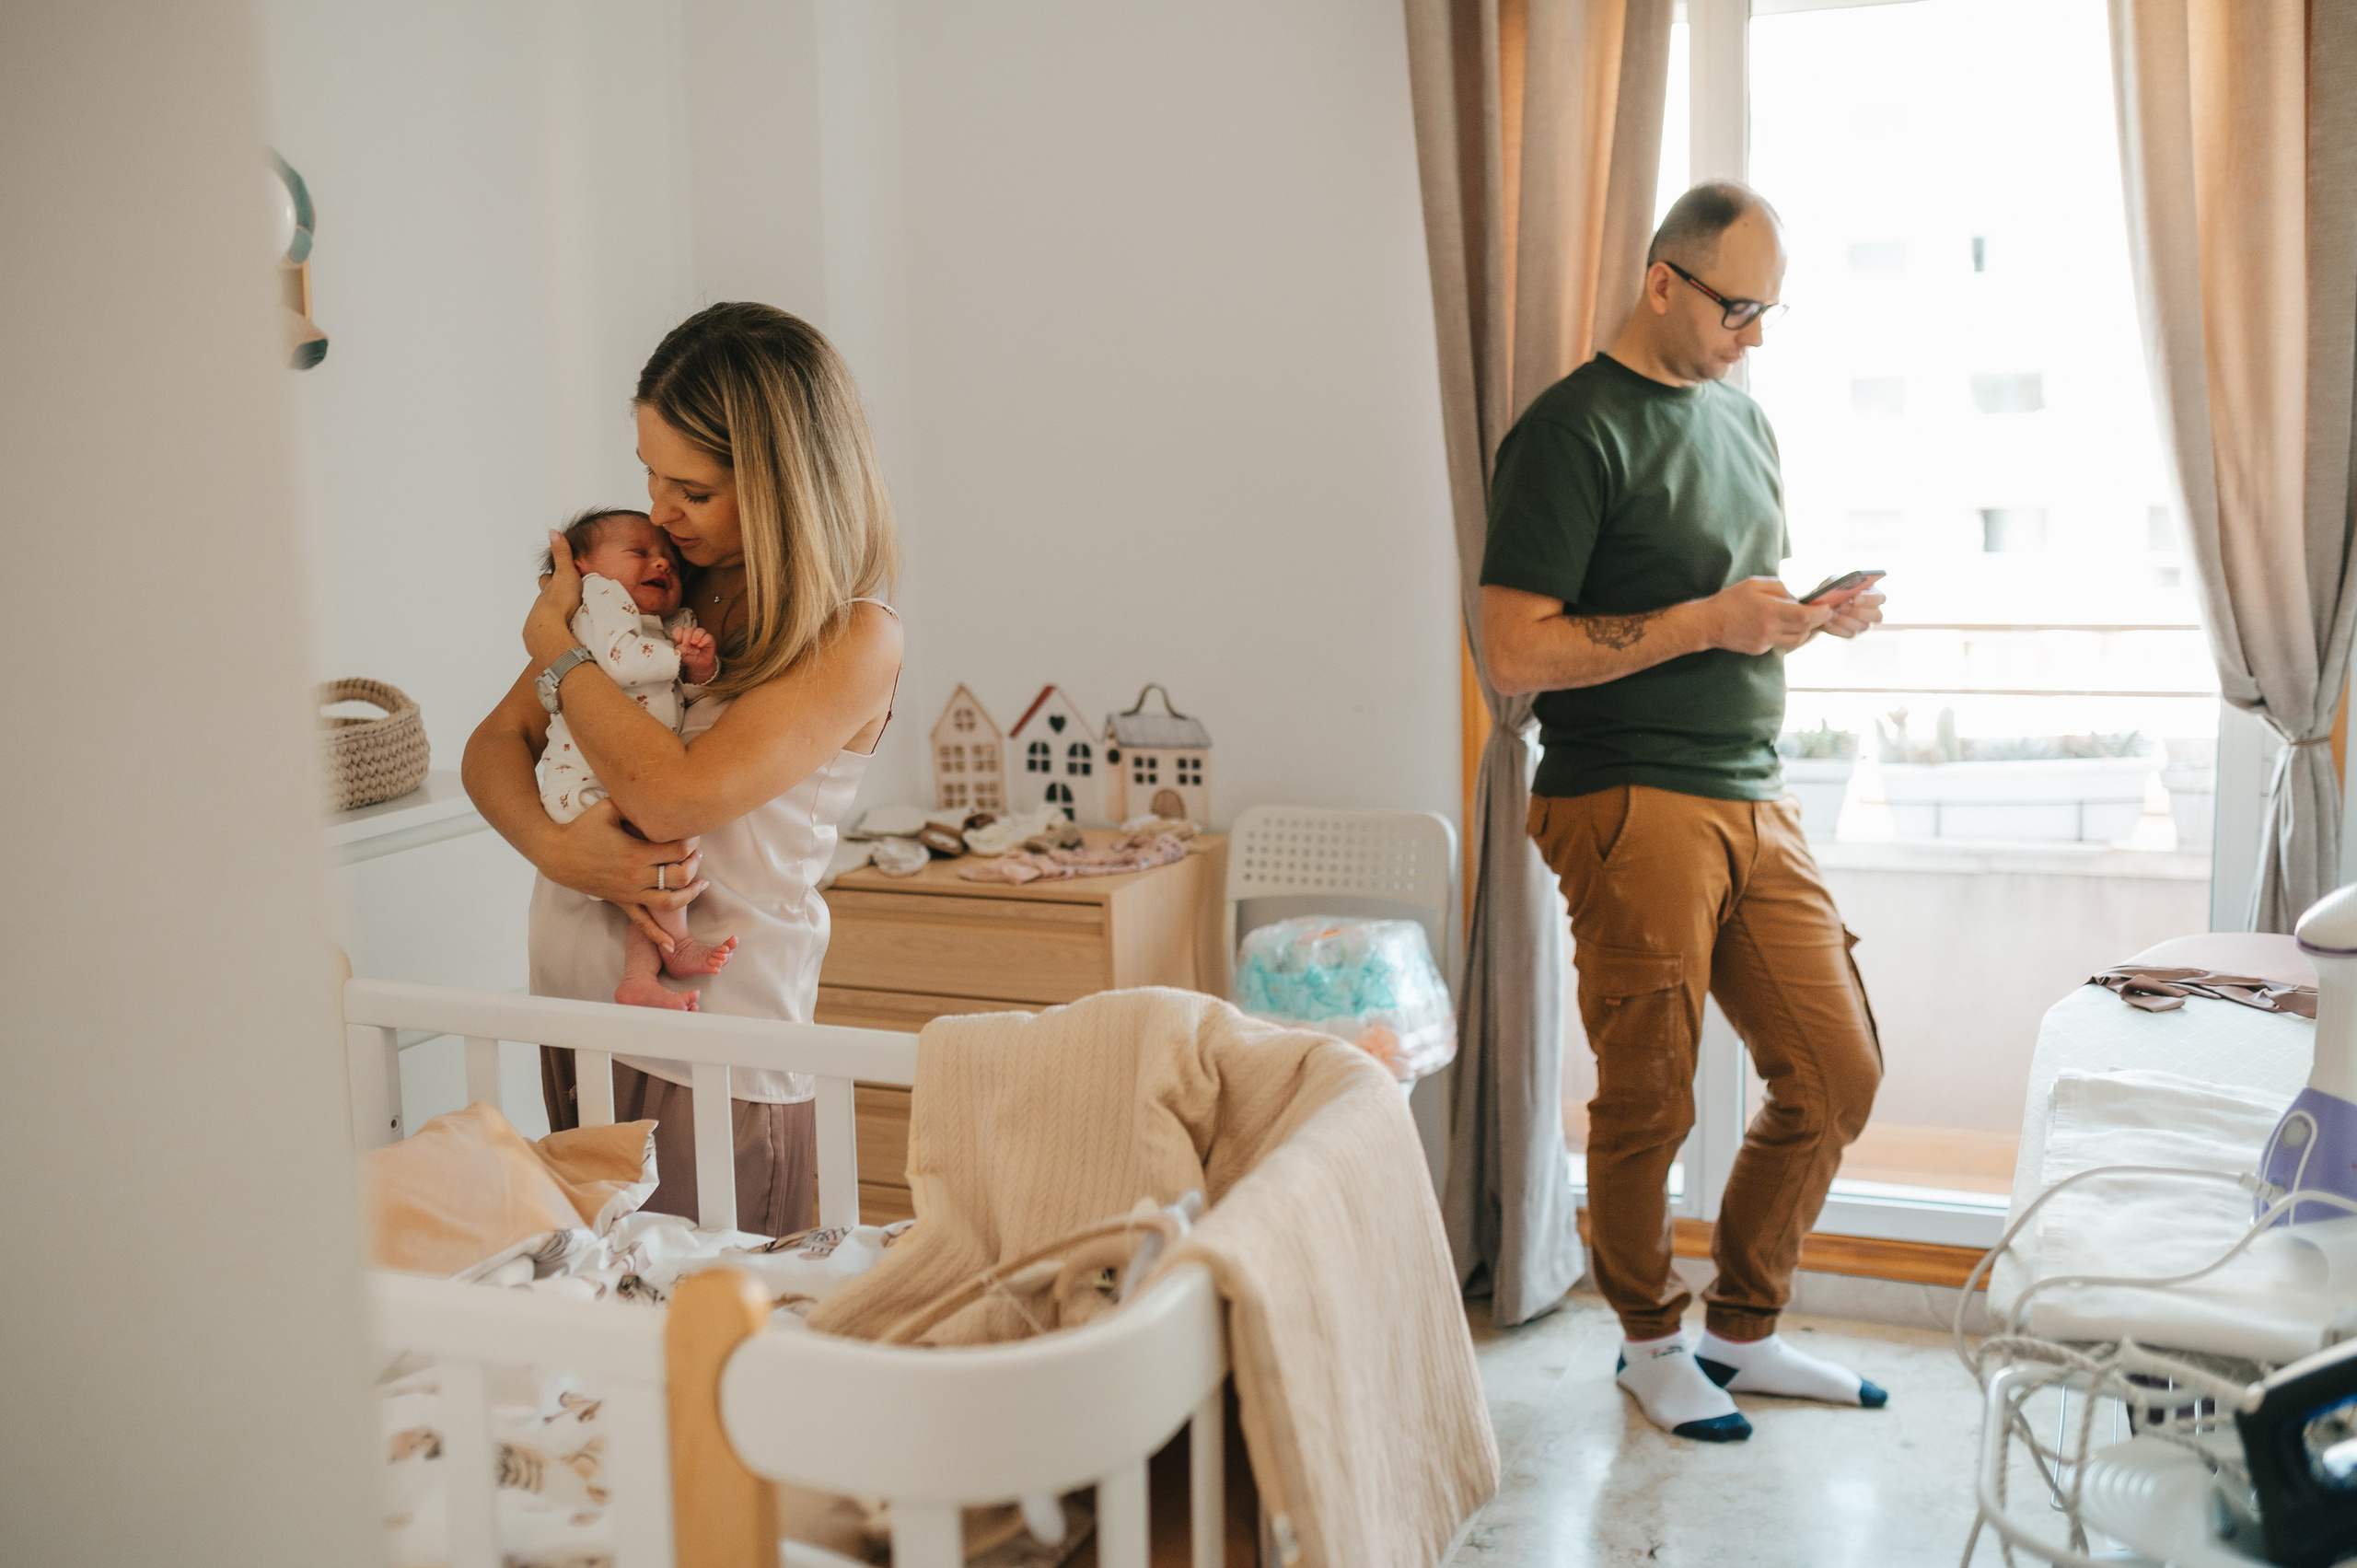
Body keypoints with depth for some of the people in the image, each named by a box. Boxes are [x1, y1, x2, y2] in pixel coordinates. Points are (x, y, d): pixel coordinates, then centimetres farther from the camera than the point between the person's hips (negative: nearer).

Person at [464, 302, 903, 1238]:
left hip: (718, 1060, -6)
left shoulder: (857, 642, -12)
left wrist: (554, 639, -9)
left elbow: (677, 795, -23)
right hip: (569, 1019, 6)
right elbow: (493, 747, 8)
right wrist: (556, 846, -14)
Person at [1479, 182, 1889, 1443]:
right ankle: (1652, 1343, 26)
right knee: (1646, 1104, 3)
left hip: (1751, 801, 8)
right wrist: (1706, 623, -18)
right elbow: (1515, 652, -15)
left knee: (1835, 1073, 10)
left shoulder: (1740, 420, 18)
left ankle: (1743, 1331, 28)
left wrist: (1812, 618, 4)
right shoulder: (1572, 432, -9)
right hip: (1631, 805, -8)